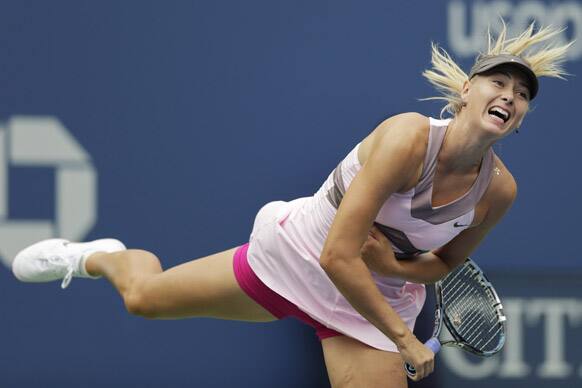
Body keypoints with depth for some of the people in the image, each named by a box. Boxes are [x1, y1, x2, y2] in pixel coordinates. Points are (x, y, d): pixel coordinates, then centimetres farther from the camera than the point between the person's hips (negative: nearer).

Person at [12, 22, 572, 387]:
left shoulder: (499, 190, -16)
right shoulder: (409, 137, -32)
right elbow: (338, 255, -33)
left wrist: (395, 265, -16)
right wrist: (404, 340, -27)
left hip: (373, 301, 3)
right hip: (298, 259, -3)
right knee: (143, 297, 14)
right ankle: (98, 257, 51)